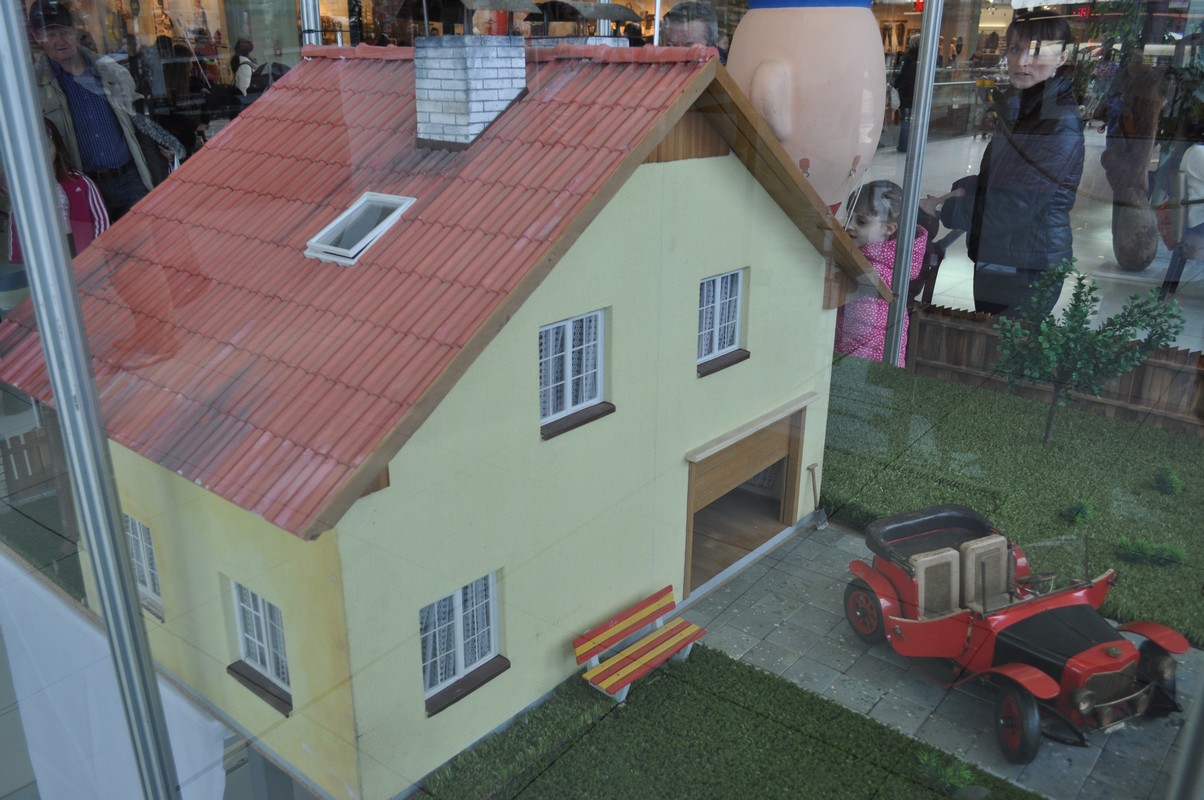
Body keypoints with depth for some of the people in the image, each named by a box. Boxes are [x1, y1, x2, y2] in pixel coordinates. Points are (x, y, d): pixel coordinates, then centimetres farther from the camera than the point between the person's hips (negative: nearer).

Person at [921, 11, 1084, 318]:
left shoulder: (1061, 125, -19)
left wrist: (942, 209, -12)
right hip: (993, 258, 9)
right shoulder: (1015, 105, 9)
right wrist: (964, 190, 0)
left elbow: (1014, 207, -21)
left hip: (1027, 270, -9)